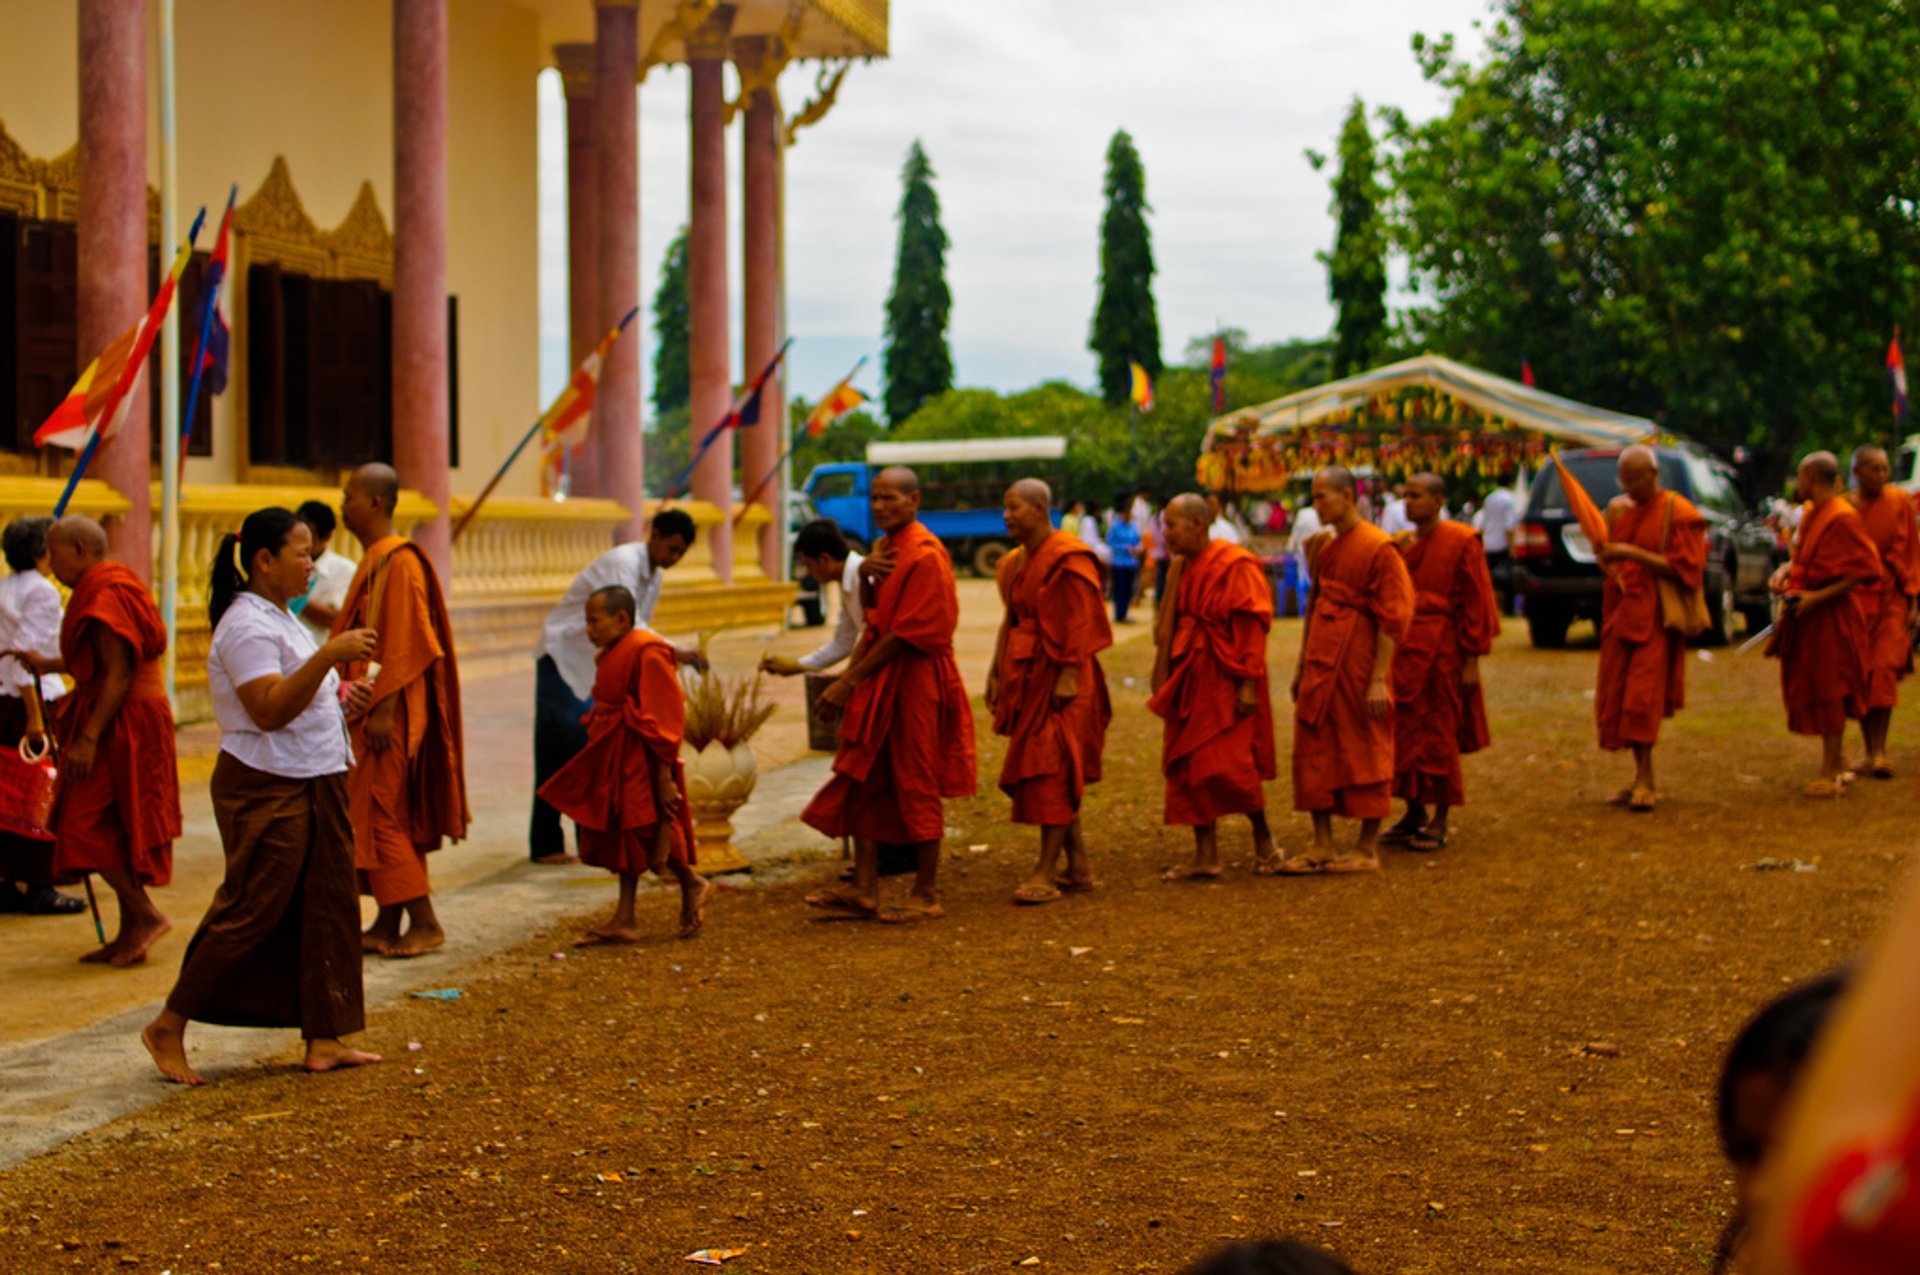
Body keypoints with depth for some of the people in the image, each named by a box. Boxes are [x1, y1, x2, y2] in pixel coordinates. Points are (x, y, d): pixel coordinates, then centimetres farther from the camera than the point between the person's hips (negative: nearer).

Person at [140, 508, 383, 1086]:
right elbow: (269, 710, -26)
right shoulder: (247, 625, -16)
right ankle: (169, 1028, 7)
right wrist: (329, 656, -32)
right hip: (264, 788, -10)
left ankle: (324, 1038, 11)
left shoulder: (281, 619, 17)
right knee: (251, 910, -6)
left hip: (315, 783, 10)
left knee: (328, 907, 7)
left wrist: (340, 700, 9)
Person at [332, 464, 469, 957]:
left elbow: (406, 644, -21)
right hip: (371, 710, 10)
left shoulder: (399, 563, -16)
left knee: (379, 816, -8)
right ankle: (388, 925, 15)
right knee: (384, 818, 11)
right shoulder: (375, 561, 15)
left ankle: (425, 923, -4)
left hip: (389, 714, -10)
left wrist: (382, 710, -23)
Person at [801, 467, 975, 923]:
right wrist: (865, 574, -1)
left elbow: (905, 634, -20)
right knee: (863, 783, 7)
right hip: (878, 678, 9)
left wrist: (850, 679, -19)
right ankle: (864, 891, 11)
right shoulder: (884, 548, 12)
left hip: (913, 681, -9)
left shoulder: (925, 555, -17)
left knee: (917, 787, -1)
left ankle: (927, 894, 9)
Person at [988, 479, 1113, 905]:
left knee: (1052, 772, -10)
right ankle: (1080, 866, 17)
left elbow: (1080, 622, -17)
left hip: (1058, 678, -9)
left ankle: (1046, 872, -9)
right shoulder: (1014, 563, 14)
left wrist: (1068, 676, -22)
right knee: (1052, 774, 10)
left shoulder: (1068, 558, -12)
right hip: (1027, 676, 9)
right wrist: (996, 673, 15)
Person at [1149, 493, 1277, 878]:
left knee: (1224, 766, -8)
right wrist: (1165, 679, 12)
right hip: (1189, 677, 8)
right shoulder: (1182, 569, 10)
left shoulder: (1234, 566, -12)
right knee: (1187, 766, 5)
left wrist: (1248, 684, -19)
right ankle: (1206, 857, 9)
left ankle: (1263, 838, 15)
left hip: (1223, 678, -8)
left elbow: (1251, 626, -14)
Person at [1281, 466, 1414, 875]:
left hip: (1358, 664, -7)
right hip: (1321, 664, 7)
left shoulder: (1379, 548, -12)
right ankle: (1323, 845, 13)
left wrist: (1379, 679, -18)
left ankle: (1368, 849, 10)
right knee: (1314, 752, 6)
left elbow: (1391, 619, -14)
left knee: (1364, 753, 1)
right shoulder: (1325, 547, 11)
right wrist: (1302, 665, 17)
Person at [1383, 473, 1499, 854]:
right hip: (1404, 650, 6)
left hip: (1440, 649, -6)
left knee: (1438, 735, 1)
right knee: (1404, 732, 8)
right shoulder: (1404, 544, 11)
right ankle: (1414, 813, 21)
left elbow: (1476, 603, -9)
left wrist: (1472, 659, -11)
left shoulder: (1460, 542, -8)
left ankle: (1440, 822, 10)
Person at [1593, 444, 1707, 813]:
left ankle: (1646, 780, -10)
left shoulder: (1677, 513, -7)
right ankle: (1640, 778, 12)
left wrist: (1634, 554, -20)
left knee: (1643, 697, -14)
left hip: (1656, 617, -6)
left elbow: (1685, 569, -13)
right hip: (1620, 613, 6)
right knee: (1616, 696, 4)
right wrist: (1605, 557, -3)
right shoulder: (1617, 509, 13)